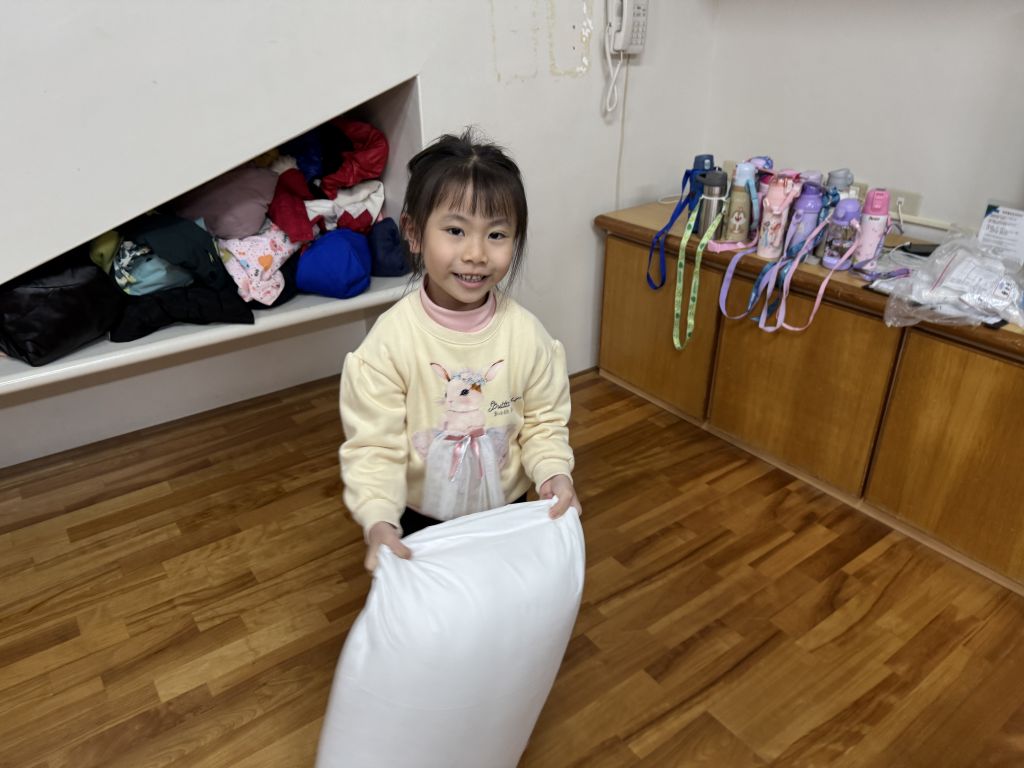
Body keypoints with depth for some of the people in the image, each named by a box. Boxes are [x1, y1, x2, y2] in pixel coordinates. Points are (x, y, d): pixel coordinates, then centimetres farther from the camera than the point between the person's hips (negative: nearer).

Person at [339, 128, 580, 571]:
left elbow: (544, 422, -7)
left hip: (506, 510, 2)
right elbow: (374, 446, -22)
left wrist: (555, 472, -24)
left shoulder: (527, 334, -18)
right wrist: (379, 522, -35)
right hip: (420, 519, -1)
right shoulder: (390, 339, -25)